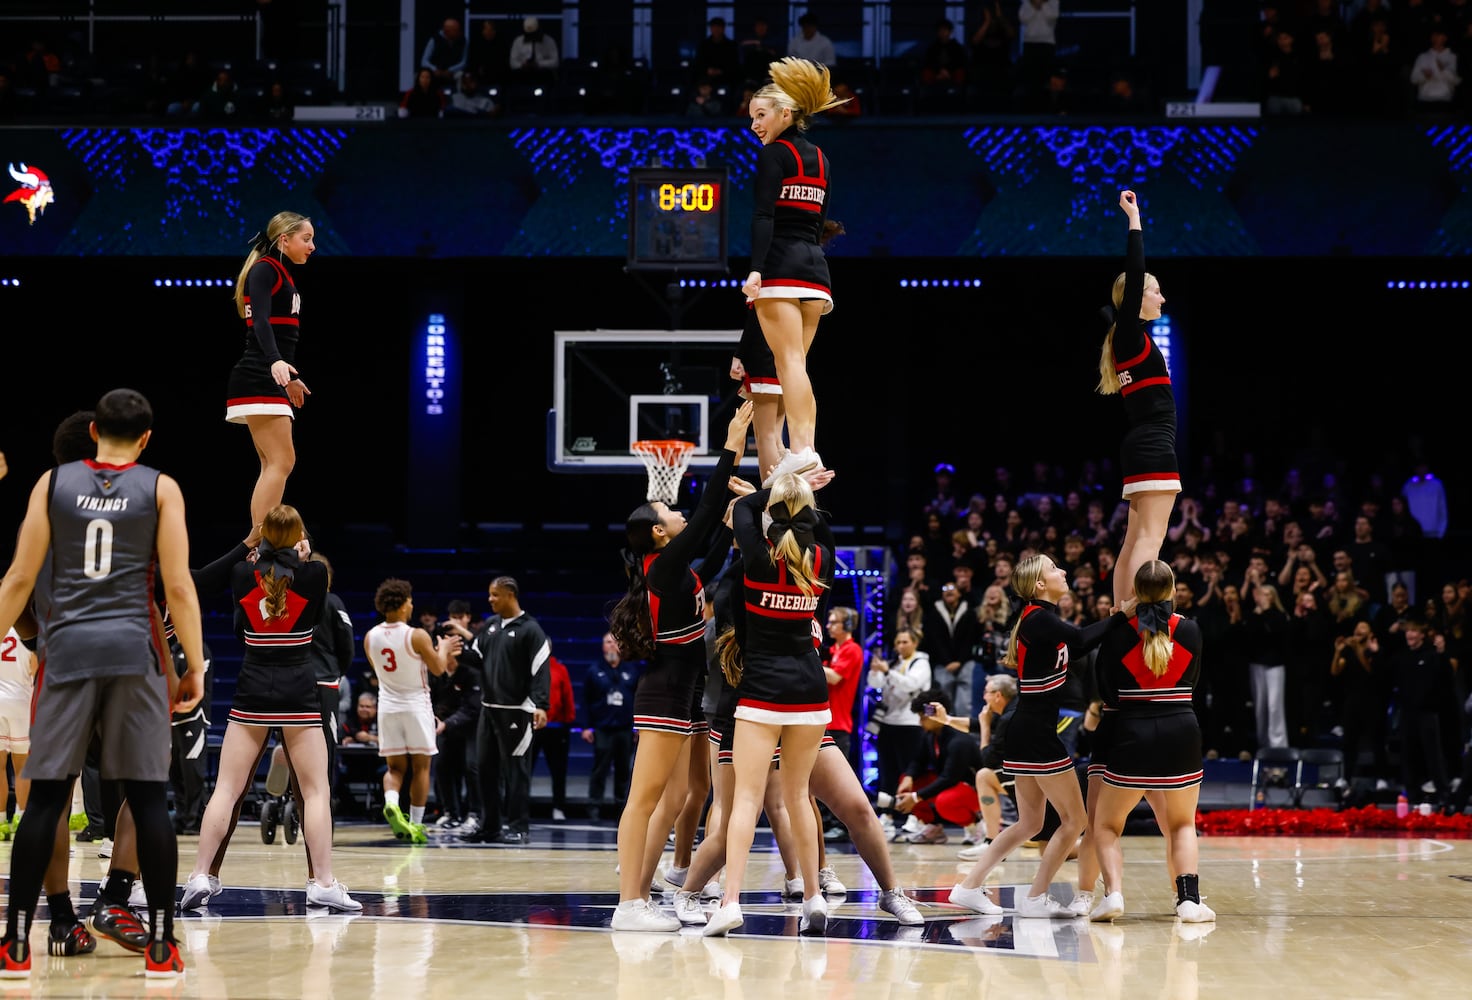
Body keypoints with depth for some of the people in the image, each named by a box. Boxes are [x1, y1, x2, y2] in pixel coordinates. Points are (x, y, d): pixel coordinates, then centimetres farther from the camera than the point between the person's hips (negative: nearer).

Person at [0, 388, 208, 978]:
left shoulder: (53, 482, 8)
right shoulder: (160, 489, 3)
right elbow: (178, 586, -2)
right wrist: (196, 665, 4)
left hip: (67, 647, 2)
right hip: (134, 651, -1)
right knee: (149, 799, 1)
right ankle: (160, 946, 1)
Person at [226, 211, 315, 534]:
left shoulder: (281, 275, 20)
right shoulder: (265, 269, -8)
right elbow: (261, 322, -23)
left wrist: (290, 379, 38)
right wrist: (276, 361, -40)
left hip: (271, 381, 10)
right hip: (258, 380, -10)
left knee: (274, 466, 5)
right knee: (282, 461, -15)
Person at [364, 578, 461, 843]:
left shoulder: (371, 637, 1)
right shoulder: (417, 636, -15)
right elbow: (438, 669, -6)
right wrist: (443, 650, 16)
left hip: (388, 707, 4)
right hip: (416, 706, -4)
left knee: (395, 767, 10)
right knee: (420, 767, 7)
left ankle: (391, 802, -18)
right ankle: (415, 825, 8)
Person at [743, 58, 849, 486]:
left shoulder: (773, 154, -3)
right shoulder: (819, 158, 19)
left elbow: (764, 215, -14)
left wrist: (755, 269, -22)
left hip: (781, 265, -7)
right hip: (815, 266, 7)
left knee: (789, 360, -15)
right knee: (797, 365, 9)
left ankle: (801, 450, -25)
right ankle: (805, 448, 3)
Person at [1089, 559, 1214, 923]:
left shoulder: (1119, 632, -5)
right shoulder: (1190, 630, 1)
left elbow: (1106, 692, 2)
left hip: (1133, 734, -2)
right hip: (1181, 733, 2)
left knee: (1106, 824, 13)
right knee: (1182, 825, 18)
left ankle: (1113, 892, -10)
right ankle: (1189, 899, -1)